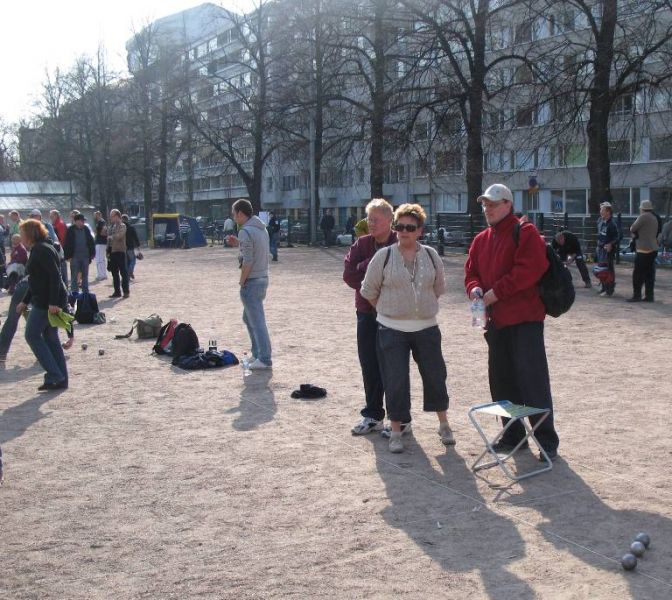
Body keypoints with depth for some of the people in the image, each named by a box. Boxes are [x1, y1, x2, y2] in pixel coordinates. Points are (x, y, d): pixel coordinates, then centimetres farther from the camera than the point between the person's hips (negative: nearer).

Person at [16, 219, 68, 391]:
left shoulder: (42, 250, -14)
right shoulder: (36, 250, 18)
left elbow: (55, 275, -22)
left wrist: (53, 302, -27)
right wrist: (25, 302, 25)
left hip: (46, 301, -10)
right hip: (45, 300, 10)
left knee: (32, 335, -2)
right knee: (50, 338, 12)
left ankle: (54, 375, -3)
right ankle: (60, 380, 15)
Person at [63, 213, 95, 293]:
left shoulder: (86, 229, 6)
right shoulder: (70, 230, -5)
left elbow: (91, 242, 11)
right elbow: (67, 244, -6)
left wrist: (92, 254, 7)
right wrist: (68, 256, -10)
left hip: (85, 256, 4)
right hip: (75, 257, -4)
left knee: (85, 275, 12)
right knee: (74, 276, 0)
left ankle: (86, 292, 20)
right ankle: (74, 293, 5)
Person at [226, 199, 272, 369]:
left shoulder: (245, 231, -17)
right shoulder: (261, 228, 11)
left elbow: (248, 261, -20)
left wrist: (242, 282, -11)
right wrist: (238, 244, 15)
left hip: (252, 282, -10)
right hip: (263, 278, 10)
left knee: (257, 321, -5)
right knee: (249, 318, 21)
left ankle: (264, 359, -2)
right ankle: (257, 354, 25)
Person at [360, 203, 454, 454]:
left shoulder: (431, 256, 3)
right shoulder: (383, 256, -5)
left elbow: (439, 288, 16)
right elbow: (369, 290, 3)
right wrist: (389, 310, 9)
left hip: (426, 328, 2)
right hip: (392, 330, -2)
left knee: (435, 375, 9)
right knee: (395, 381, 0)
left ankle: (444, 424, 28)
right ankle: (396, 431, 13)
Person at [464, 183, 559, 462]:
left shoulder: (525, 233, -7)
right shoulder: (481, 240, 15)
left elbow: (530, 269, -19)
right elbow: (471, 272, 16)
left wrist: (496, 292, -18)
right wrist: (475, 288, -7)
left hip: (525, 319, -7)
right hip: (496, 321, 8)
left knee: (533, 382, -6)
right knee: (501, 381, 13)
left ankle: (547, 441, 4)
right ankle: (513, 435, 26)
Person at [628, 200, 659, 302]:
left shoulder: (643, 217, -13)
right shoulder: (654, 218, 16)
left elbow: (632, 229, -12)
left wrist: (634, 232, 11)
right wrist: (636, 234, 10)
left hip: (643, 250, -9)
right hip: (653, 249, 9)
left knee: (638, 274, -4)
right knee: (649, 274, 10)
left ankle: (637, 295, -4)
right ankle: (649, 296, 11)